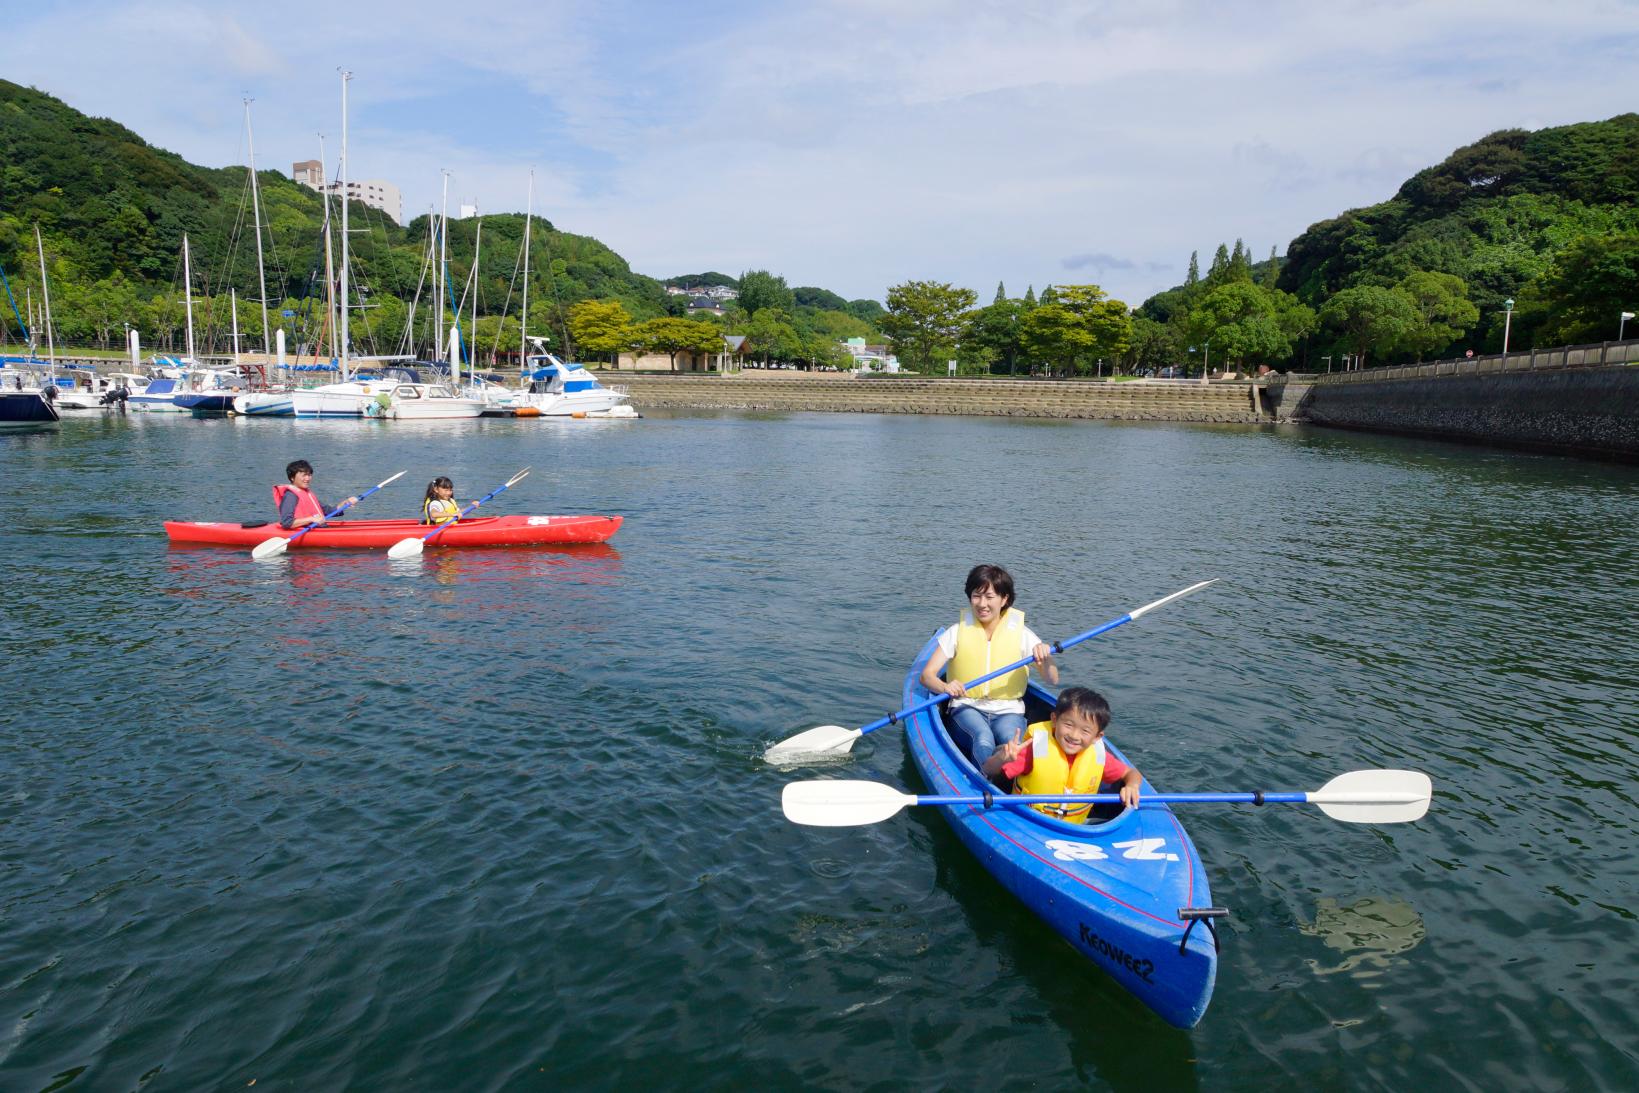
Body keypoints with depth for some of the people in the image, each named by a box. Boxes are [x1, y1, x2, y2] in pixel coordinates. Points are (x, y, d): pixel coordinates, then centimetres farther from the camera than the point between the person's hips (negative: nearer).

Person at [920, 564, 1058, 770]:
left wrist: (1046, 661, -24)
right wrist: (945, 687, -28)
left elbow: (1052, 680, -1)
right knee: (983, 739, -34)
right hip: (967, 707, 0)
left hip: (1008, 711, 1)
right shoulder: (957, 632, 1)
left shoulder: (1021, 634, 2)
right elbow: (927, 675, -5)